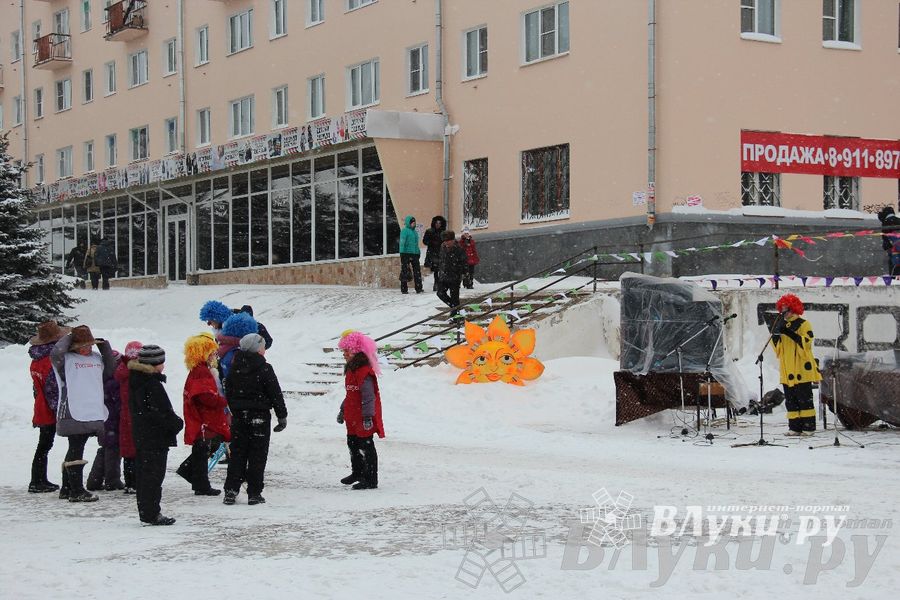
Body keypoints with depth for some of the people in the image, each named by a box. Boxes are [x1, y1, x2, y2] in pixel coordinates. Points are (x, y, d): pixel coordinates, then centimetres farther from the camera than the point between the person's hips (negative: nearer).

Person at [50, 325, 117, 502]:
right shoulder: (66, 359, -7)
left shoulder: (96, 358, 15)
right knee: (76, 450, -6)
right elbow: (56, 353, -26)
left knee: (75, 450, 15)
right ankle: (76, 491, -2)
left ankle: (66, 488, 24)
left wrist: (105, 347, 11)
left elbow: (110, 370, 20)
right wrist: (68, 338, -10)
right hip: (72, 414, -7)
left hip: (93, 413, 7)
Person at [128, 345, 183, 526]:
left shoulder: (135, 380, 10)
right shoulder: (153, 385, -19)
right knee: (154, 475, -5)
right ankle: (151, 513, -4)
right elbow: (162, 412, -22)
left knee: (143, 473, 13)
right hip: (156, 436, -9)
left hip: (140, 434, 9)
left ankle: (145, 512, 20)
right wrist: (177, 423, -6)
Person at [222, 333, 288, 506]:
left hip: (239, 416, 4)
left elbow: (228, 393, 11)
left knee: (237, 454, 10)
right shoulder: (264, 369, -11)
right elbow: (276, 394, -8)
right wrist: (282, 416, 0)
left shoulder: (234, 368, 4)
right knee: (258, 456, 2)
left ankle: (230, 491, 4)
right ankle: (254, 493, 1)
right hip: (260, 417, -4)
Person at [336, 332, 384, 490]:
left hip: (363, 419, -10)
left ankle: (371, 479, 2)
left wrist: (368, 416, -27)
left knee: (366, 446, -4)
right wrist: (343, 410, 27)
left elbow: (368, 396, -25)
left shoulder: (364, 372, -21)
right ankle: (358, 472, 39)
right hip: (353, 417, 10)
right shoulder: (351, 370, 12)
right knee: (352, 444, 21)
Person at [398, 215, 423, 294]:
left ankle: (419, 288, 7)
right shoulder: (405, 231, -6)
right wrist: (402, 253, -16)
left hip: (415, 253, 7)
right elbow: (402, 242, -10)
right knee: (405, 271, -2)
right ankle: (404, 289, 2)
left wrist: (419, 252, 23)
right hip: (407, 253, -7)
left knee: (417, 271, 3)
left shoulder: (415, 232, 16)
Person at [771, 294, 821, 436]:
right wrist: (775, 336, -6)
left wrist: (790, 333, -24)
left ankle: (809, 427, -2)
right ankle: (795, 427, 9)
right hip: (787, 370, 6)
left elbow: (805, 343, -17)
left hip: (802, 369, -6)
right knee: (790, 400, 6)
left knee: (804, 399, -5)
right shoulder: (781, 325, 16)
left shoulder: (803, 324, -3)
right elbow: (778, 348, 13)